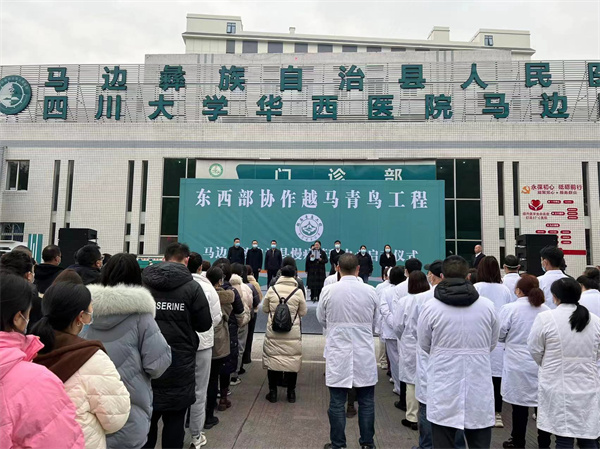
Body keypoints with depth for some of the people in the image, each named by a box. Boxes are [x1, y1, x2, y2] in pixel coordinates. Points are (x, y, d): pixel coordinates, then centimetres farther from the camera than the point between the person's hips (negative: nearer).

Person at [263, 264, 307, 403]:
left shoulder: (272, 290, -4)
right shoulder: (298, 291, -8)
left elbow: (265, 309, 7)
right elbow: (303, 312, 0)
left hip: (273, 333, 1)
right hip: (292, 333, -1)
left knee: (272, 359, 10)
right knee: (292, 361, 10)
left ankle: (273, 392, 17)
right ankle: (291, 393, 18)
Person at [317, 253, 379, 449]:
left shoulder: (328, 291, -10)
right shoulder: (370, 291, -6)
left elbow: (321, 319, 6)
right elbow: (375, 323, 8)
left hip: (338, 353, -1)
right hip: (364, 354, 2)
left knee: (337, 402, 8)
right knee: (366, 402, 14)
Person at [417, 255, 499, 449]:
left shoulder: (430, 307, -10)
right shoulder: (487, 306, -4)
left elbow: (424, 345, 1)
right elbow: (492, 344, 8)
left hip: (444, 391, -2)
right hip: (479, 389, 2)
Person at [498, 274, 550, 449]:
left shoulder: (509, 308, -13)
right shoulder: (546, 310, -3)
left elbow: (499, 336, -6)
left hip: (518, 365, -3)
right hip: (542, 364, 4)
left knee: (520, 404, 7)